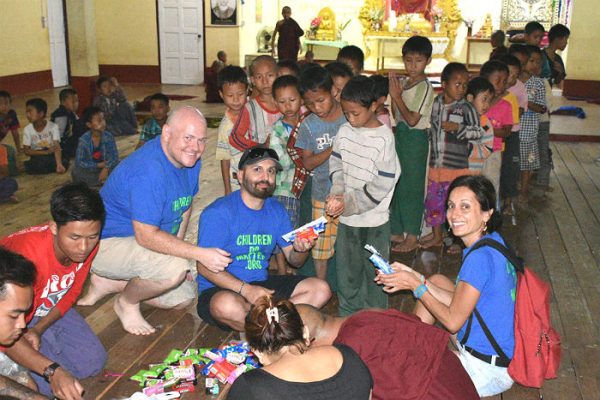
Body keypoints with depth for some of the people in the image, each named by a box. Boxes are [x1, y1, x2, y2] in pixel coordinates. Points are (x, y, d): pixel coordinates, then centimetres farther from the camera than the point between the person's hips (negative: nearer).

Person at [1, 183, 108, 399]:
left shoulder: (88, 245, -20)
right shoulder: (29, 254, -40)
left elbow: (72, 292, -3)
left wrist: (38, 329, -18)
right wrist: (53, 371, -52)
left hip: (48, 308, 5)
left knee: (93, 363, -5)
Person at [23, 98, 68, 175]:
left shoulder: (53, 127, -11)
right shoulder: (27, 129, -4)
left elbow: (57, 147, -20)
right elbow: (26, 151, -6)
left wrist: (59, 164, -38)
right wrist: (46, 152, -20)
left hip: (51, 156, -1)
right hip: (37, 156, 1)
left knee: (64, 162, -31)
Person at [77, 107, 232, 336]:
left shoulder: (190, 161, -3)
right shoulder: (148, 171, -32)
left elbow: (185, 206, 13)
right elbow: (147, 236, -33)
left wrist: (179, 247, 1)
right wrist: (200, 254, -33)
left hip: (137, 243, 9)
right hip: (106, 243, -9)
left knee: (184, 298, 11)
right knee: (175, 268, -33)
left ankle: (107, 283, 18)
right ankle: (126, 303, -2)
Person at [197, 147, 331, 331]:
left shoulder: (276, 210, 8)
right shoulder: (219, 212, -13)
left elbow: (294, 261, 11)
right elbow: (205, 267, -18)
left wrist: (300, 249, -14)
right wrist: (246, 289, -28)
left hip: (262, 284, 6)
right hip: (221, 290, -6)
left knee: (321, 289, -7)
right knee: (227, 305, -40)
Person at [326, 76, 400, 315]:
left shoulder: (384, 138, -15)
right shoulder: (344, 132, 1)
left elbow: (382, 185, -17)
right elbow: (337, 165, 4)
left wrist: (348, 203, -17)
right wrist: (337, 194, -15)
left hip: (374, 218, -5)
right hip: (347, 217, 5)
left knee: (374, 272, 9)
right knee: (346, 270, 16)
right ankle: (348, 317, 33)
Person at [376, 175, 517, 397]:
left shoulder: (480, 257, -27)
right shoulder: (493, 240, 1)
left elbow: (452, 321, -20)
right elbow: (462, 300, 6)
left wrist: (416, 286, -11)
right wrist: (417, 278, 3)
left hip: (487, 370, -9)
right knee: (437, 281, 18)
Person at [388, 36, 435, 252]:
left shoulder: (425, 86, -15)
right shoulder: (403, 83, 8)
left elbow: (412, 119, -20)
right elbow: (397, 115, 11)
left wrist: (397, 96, -18)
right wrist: (393, 94, -3)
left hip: (415, 138, -8)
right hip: (400, 135, 8)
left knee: (411, 186, -1)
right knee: (396, 184, 14)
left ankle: (412, 237, 10)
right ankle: (397, 231, 27)